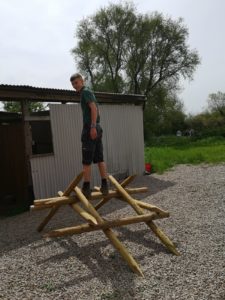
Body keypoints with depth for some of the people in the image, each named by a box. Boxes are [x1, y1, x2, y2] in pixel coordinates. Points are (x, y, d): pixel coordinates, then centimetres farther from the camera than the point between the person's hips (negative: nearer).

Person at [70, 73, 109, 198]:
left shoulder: (85, 92, -4)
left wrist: (92, 126, -23)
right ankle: (104, 186, 10)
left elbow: (94, 108, -17)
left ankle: (86, 188, 0)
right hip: (97, 128, 9)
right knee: (100, 159, 8)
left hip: (90, 128, -9)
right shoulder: (89, 93, 24)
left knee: (86, 161, -4)